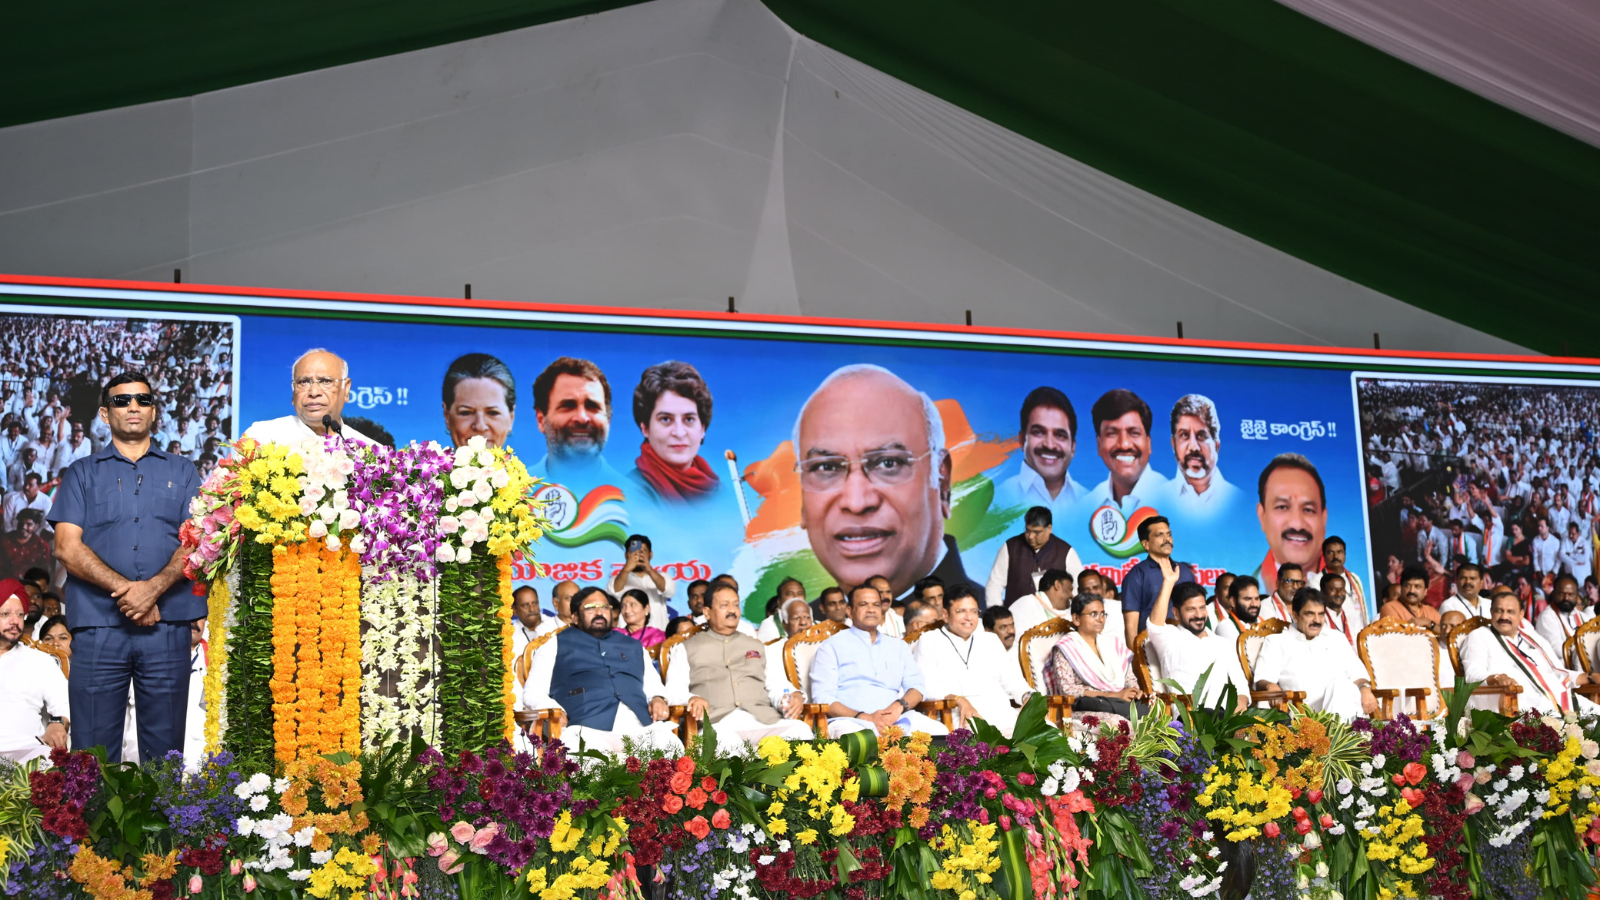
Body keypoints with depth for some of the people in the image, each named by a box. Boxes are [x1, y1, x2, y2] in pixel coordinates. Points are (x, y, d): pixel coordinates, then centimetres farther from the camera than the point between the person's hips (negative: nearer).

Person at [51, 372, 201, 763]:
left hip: (167, 626, 1)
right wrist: (123, 587, -12)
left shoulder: (182, 472, 16)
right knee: (93, 751, -1)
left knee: (165, 753, 2)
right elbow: (67, 547, 2)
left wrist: (154, 588, -14)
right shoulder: (82, 474, 14)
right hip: (98, 625, 0)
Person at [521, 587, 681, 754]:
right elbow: (532, 692, 16)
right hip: (588, 727, -3)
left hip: (642, 726, 4)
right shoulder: (557, 644, 23)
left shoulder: (633, 646, 34)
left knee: (671, 747, -31)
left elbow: (653, 685, 34)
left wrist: (658, 699, 9)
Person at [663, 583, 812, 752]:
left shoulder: (758, 648, 31)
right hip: (717, 723, -3)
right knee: (724, 739, -41)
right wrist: (691, 699, -16)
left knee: (800, 730, -29)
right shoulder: (686, 649, 22)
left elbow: (777, 686, 20)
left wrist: (793, 696, -4)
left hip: (763, 719, 3)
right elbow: (674, 691, 9)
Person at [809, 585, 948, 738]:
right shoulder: (832, 647, 12)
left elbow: (916, 686, 16)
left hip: (897, 720, 5)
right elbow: (823, 698, -1)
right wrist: (865, 717, -16)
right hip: (851, 721, -5)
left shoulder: (899, 647, 28)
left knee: (939, 731, -27)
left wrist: (899, 706, -9)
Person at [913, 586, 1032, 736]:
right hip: (962, 718, -5)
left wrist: (1027, 696, 2)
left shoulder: (991, 641, 28)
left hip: (1003, 714, 5)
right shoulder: (929, 642, 10)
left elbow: (1012, 678, 25)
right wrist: (958, 699, -20)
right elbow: (926, 685, -3)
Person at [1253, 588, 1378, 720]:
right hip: (1305, 712, -4)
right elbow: (1262, 680, 5)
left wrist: (1365, 689, -3)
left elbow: (1357, 672, 22)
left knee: (1341, 683, -35)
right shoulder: (1276, 642, 18)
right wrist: (1270, 685, -21)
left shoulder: (1336, 638, 29)